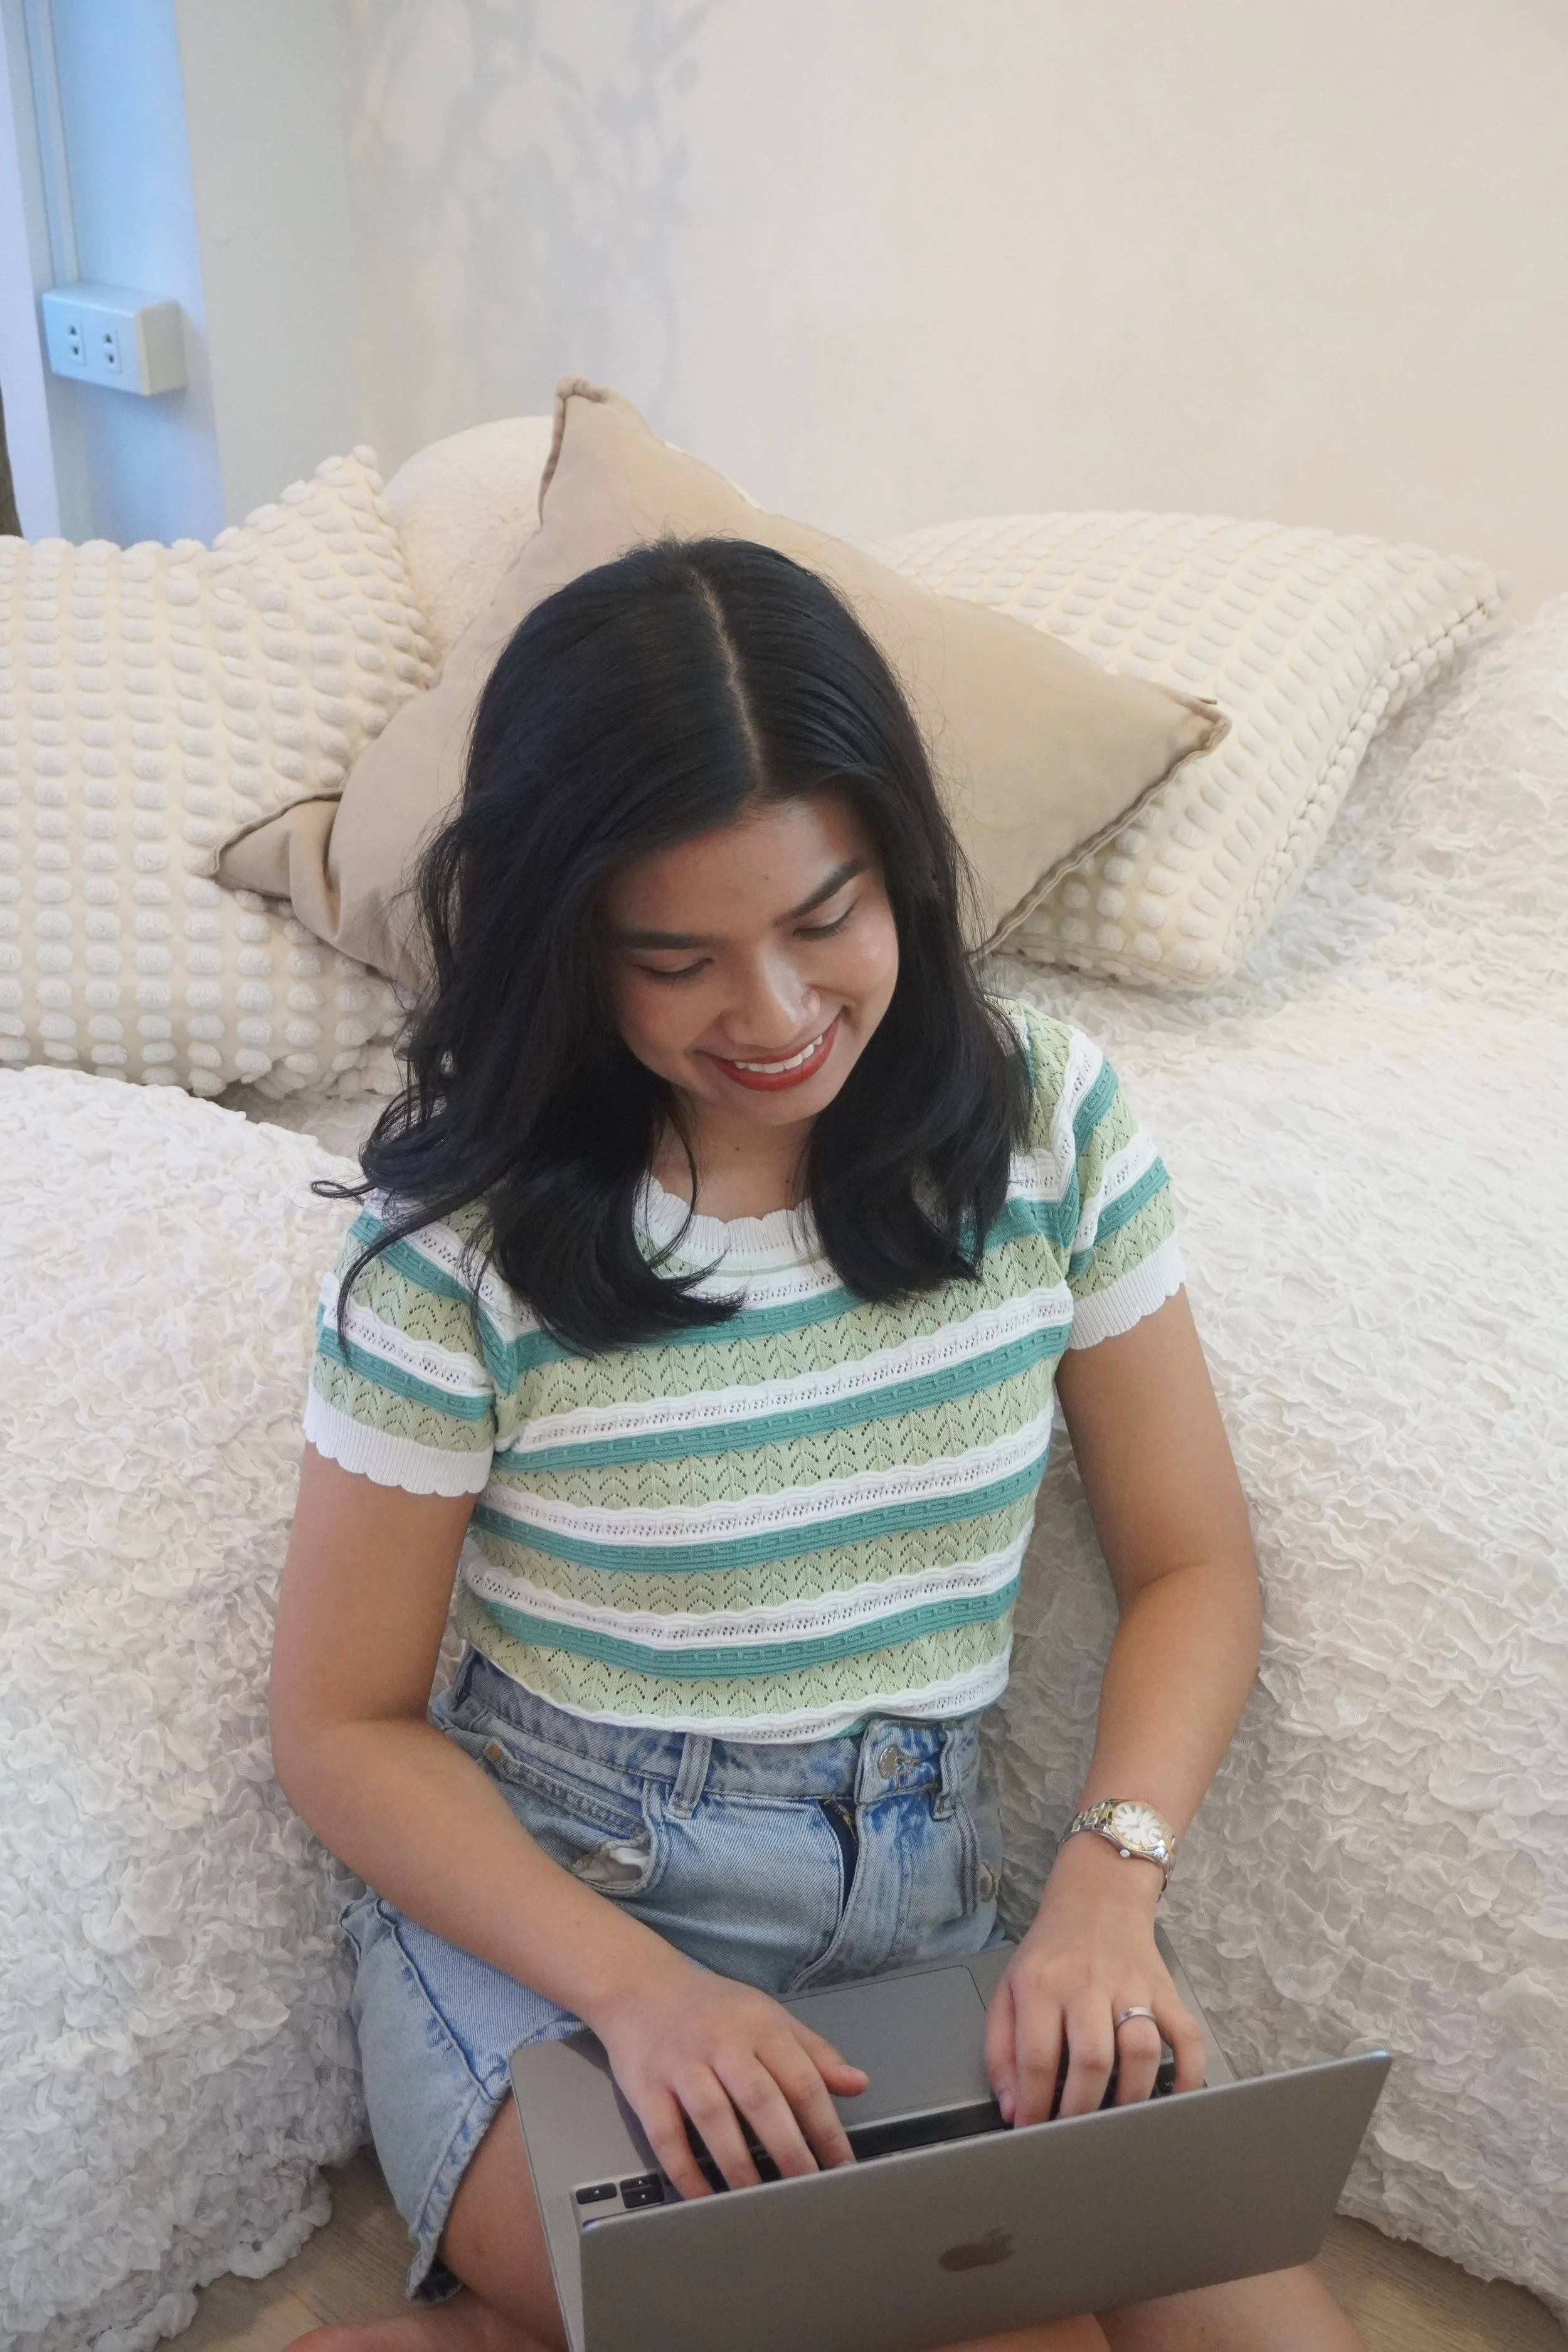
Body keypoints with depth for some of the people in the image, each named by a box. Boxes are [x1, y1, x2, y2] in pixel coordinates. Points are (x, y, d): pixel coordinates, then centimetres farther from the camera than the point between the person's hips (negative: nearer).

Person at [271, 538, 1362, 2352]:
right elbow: (343, 1724, -6)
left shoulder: (1048, 1122, -4)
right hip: (538, 1933, -4)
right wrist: (638, 1989, -21)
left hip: (921, 1938, 5)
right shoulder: (466, 1235, -13)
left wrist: (1107, 1883, -16)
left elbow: (1193, 1567, 2)